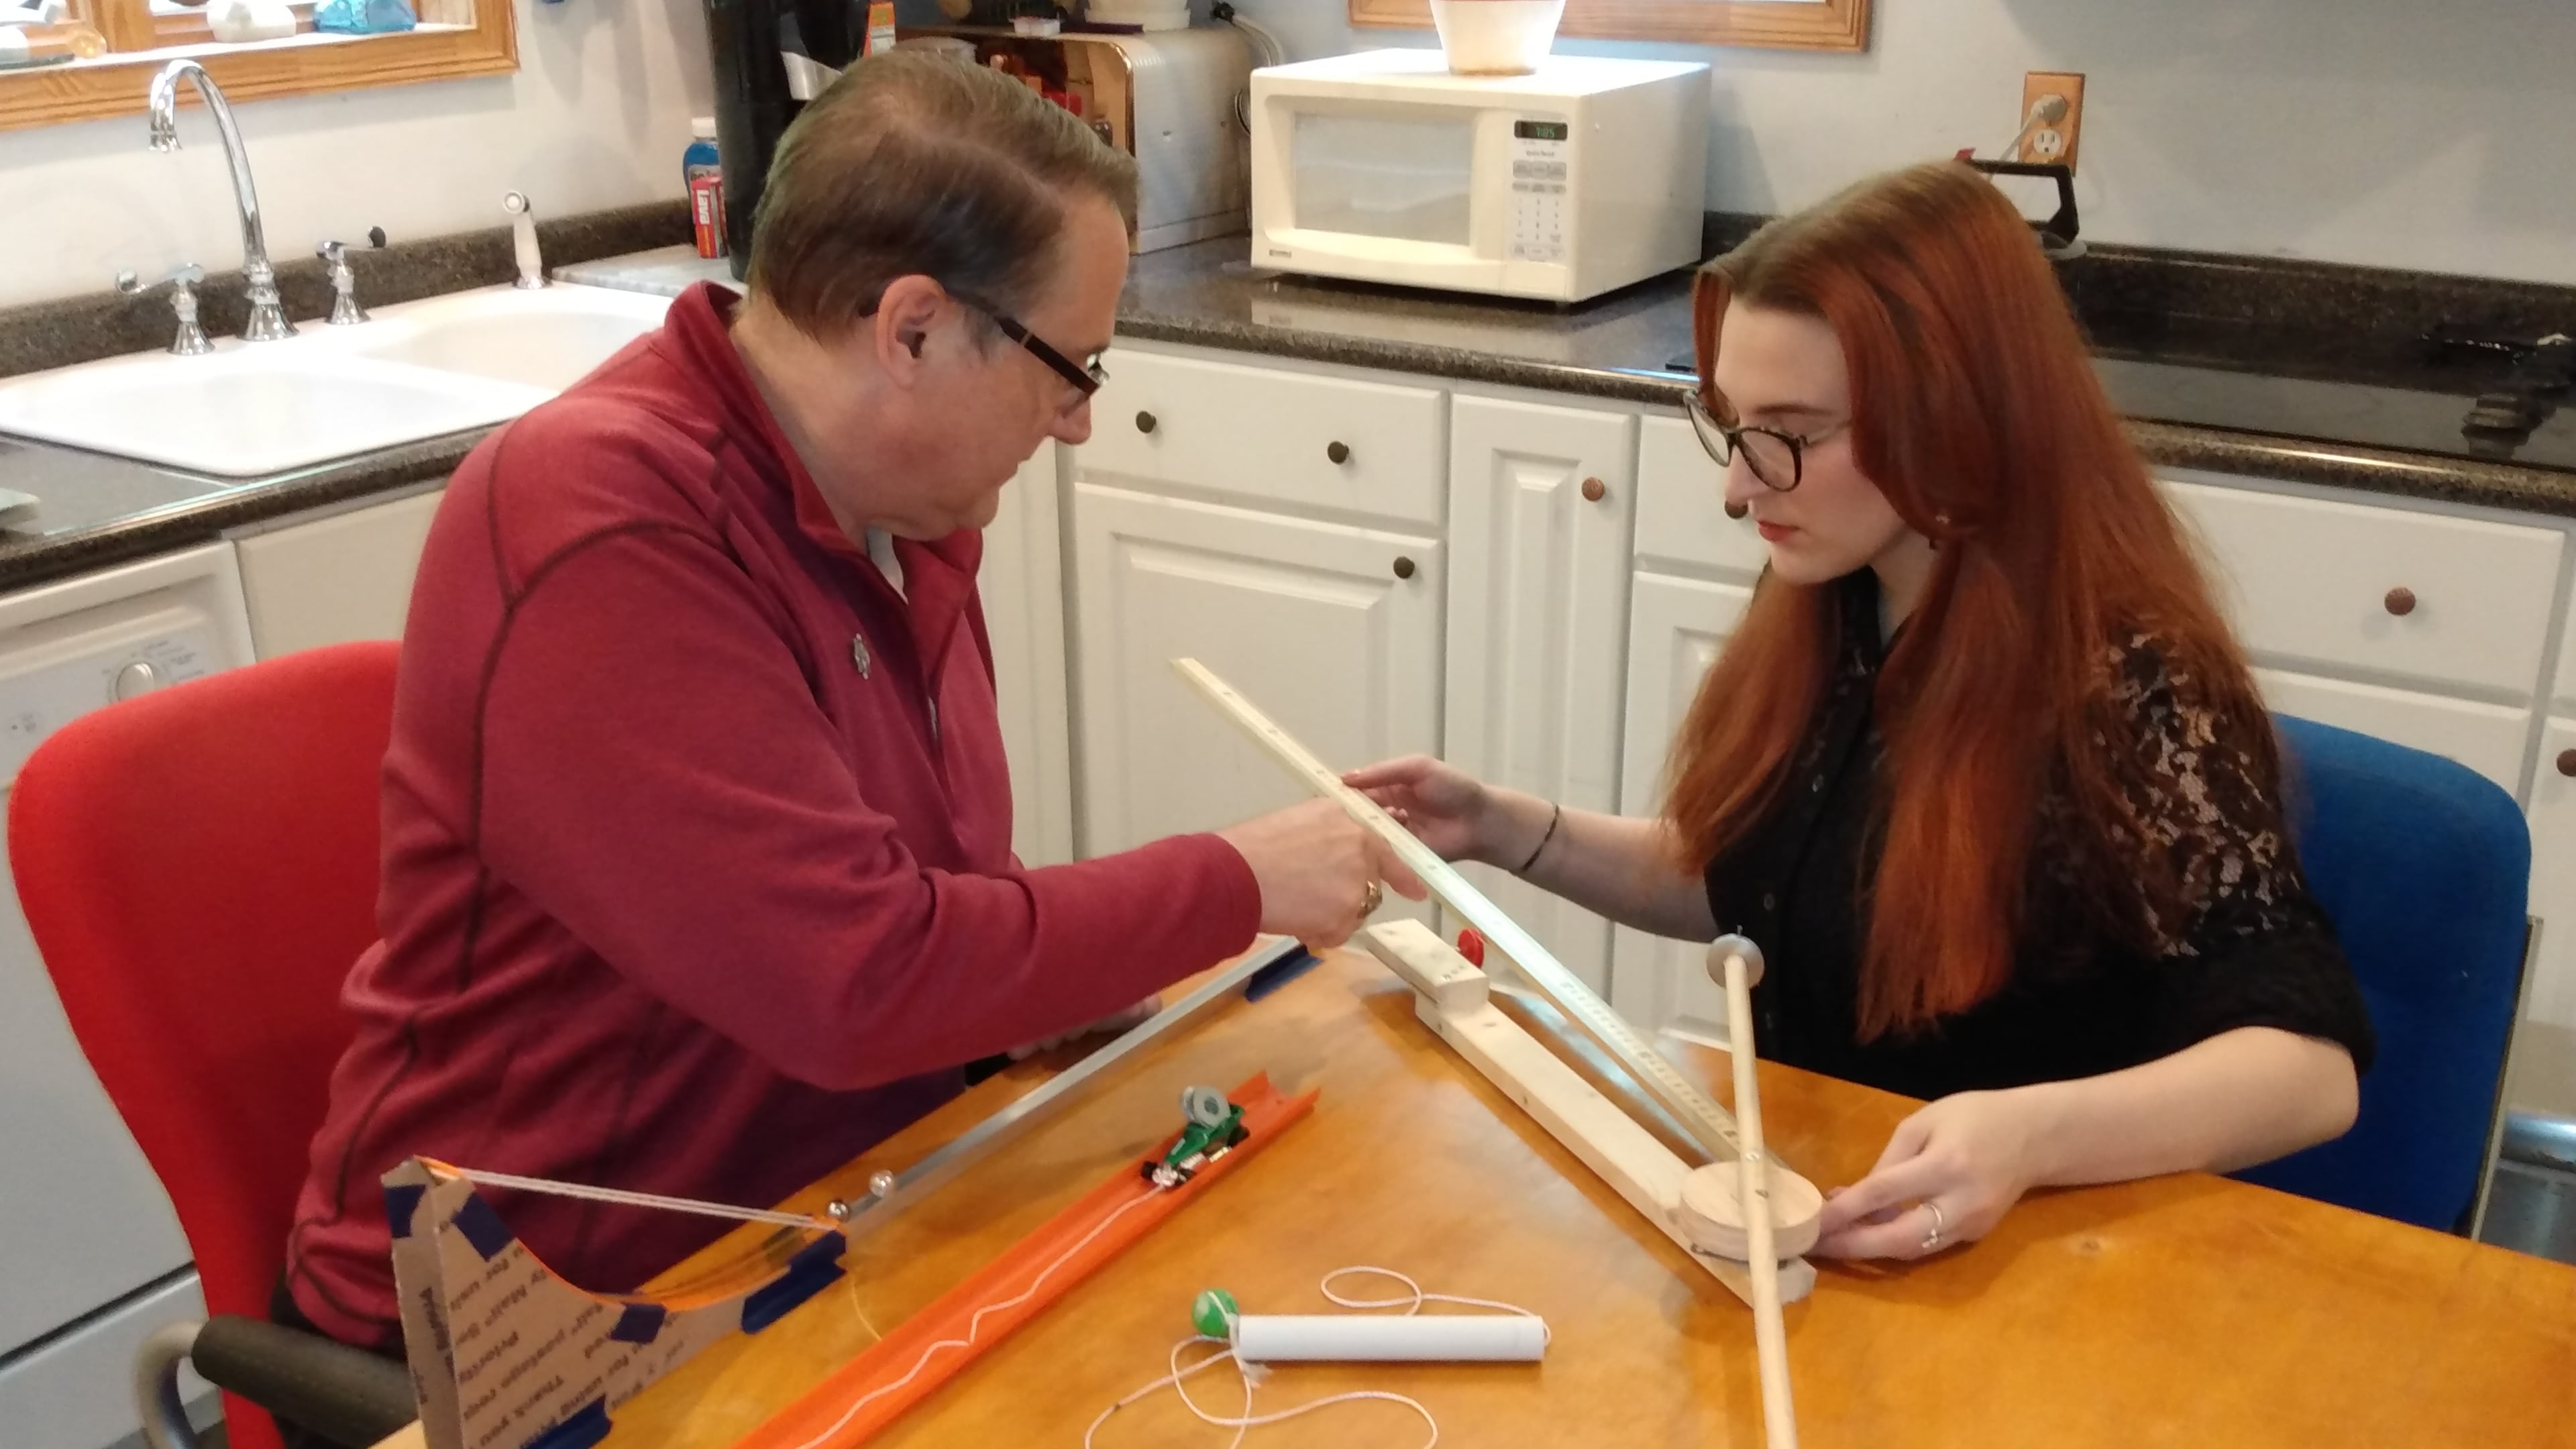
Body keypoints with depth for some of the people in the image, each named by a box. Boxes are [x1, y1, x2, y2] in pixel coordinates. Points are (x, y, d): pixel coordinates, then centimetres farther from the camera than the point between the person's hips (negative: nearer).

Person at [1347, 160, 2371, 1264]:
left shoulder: (2123, 690, -22)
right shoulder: (1823, 611, -2)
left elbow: (2309, 1064, -23)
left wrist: (2033, 1133, -40)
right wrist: (1504, 828, 1)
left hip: (2024, 1249, -6)